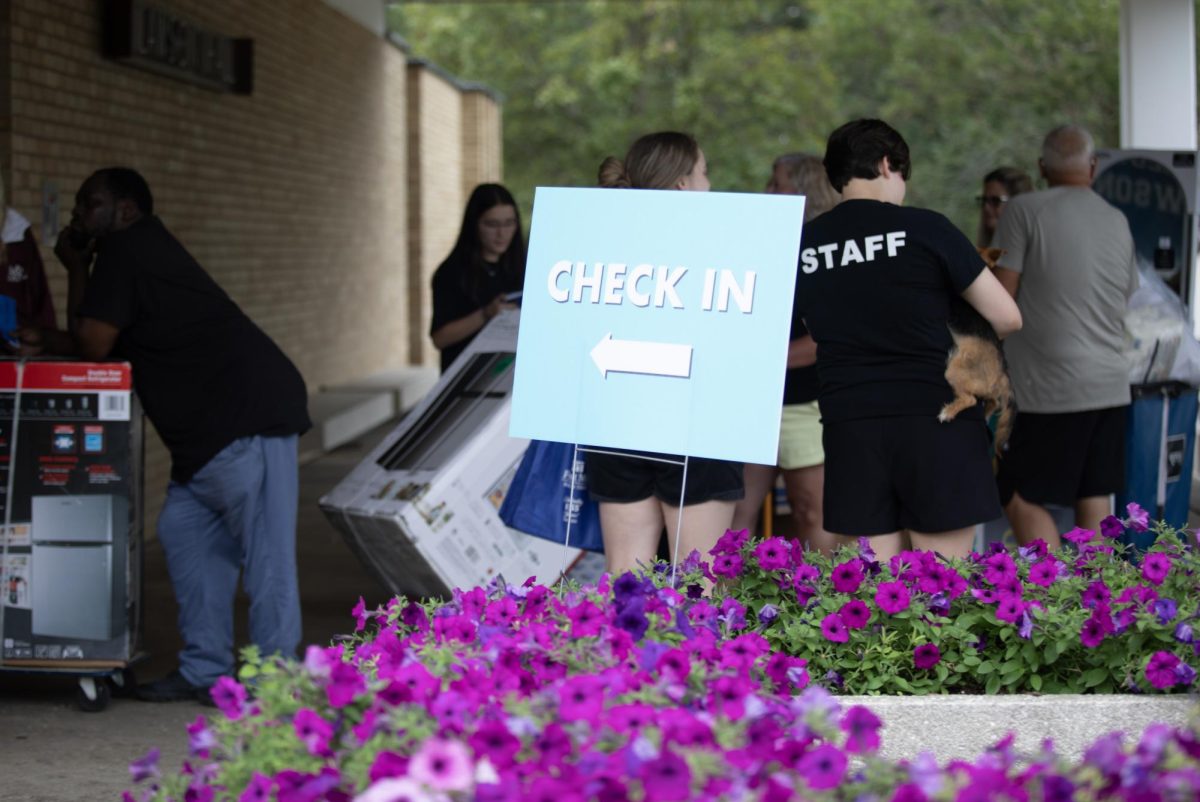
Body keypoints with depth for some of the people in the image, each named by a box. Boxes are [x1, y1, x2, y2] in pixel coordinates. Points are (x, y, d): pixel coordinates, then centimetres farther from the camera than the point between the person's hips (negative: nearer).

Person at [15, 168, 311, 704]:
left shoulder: (125, 252, -9)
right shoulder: (144, 252, 22)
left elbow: (94, 344, -10)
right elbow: (109, 345, 25)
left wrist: (76, 270, 1)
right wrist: (45, 342, 14)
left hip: (247, 414, -11)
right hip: (211, 424, 11)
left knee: (263, 549, -9)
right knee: (185, 531, 13)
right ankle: (205, 669, 16)